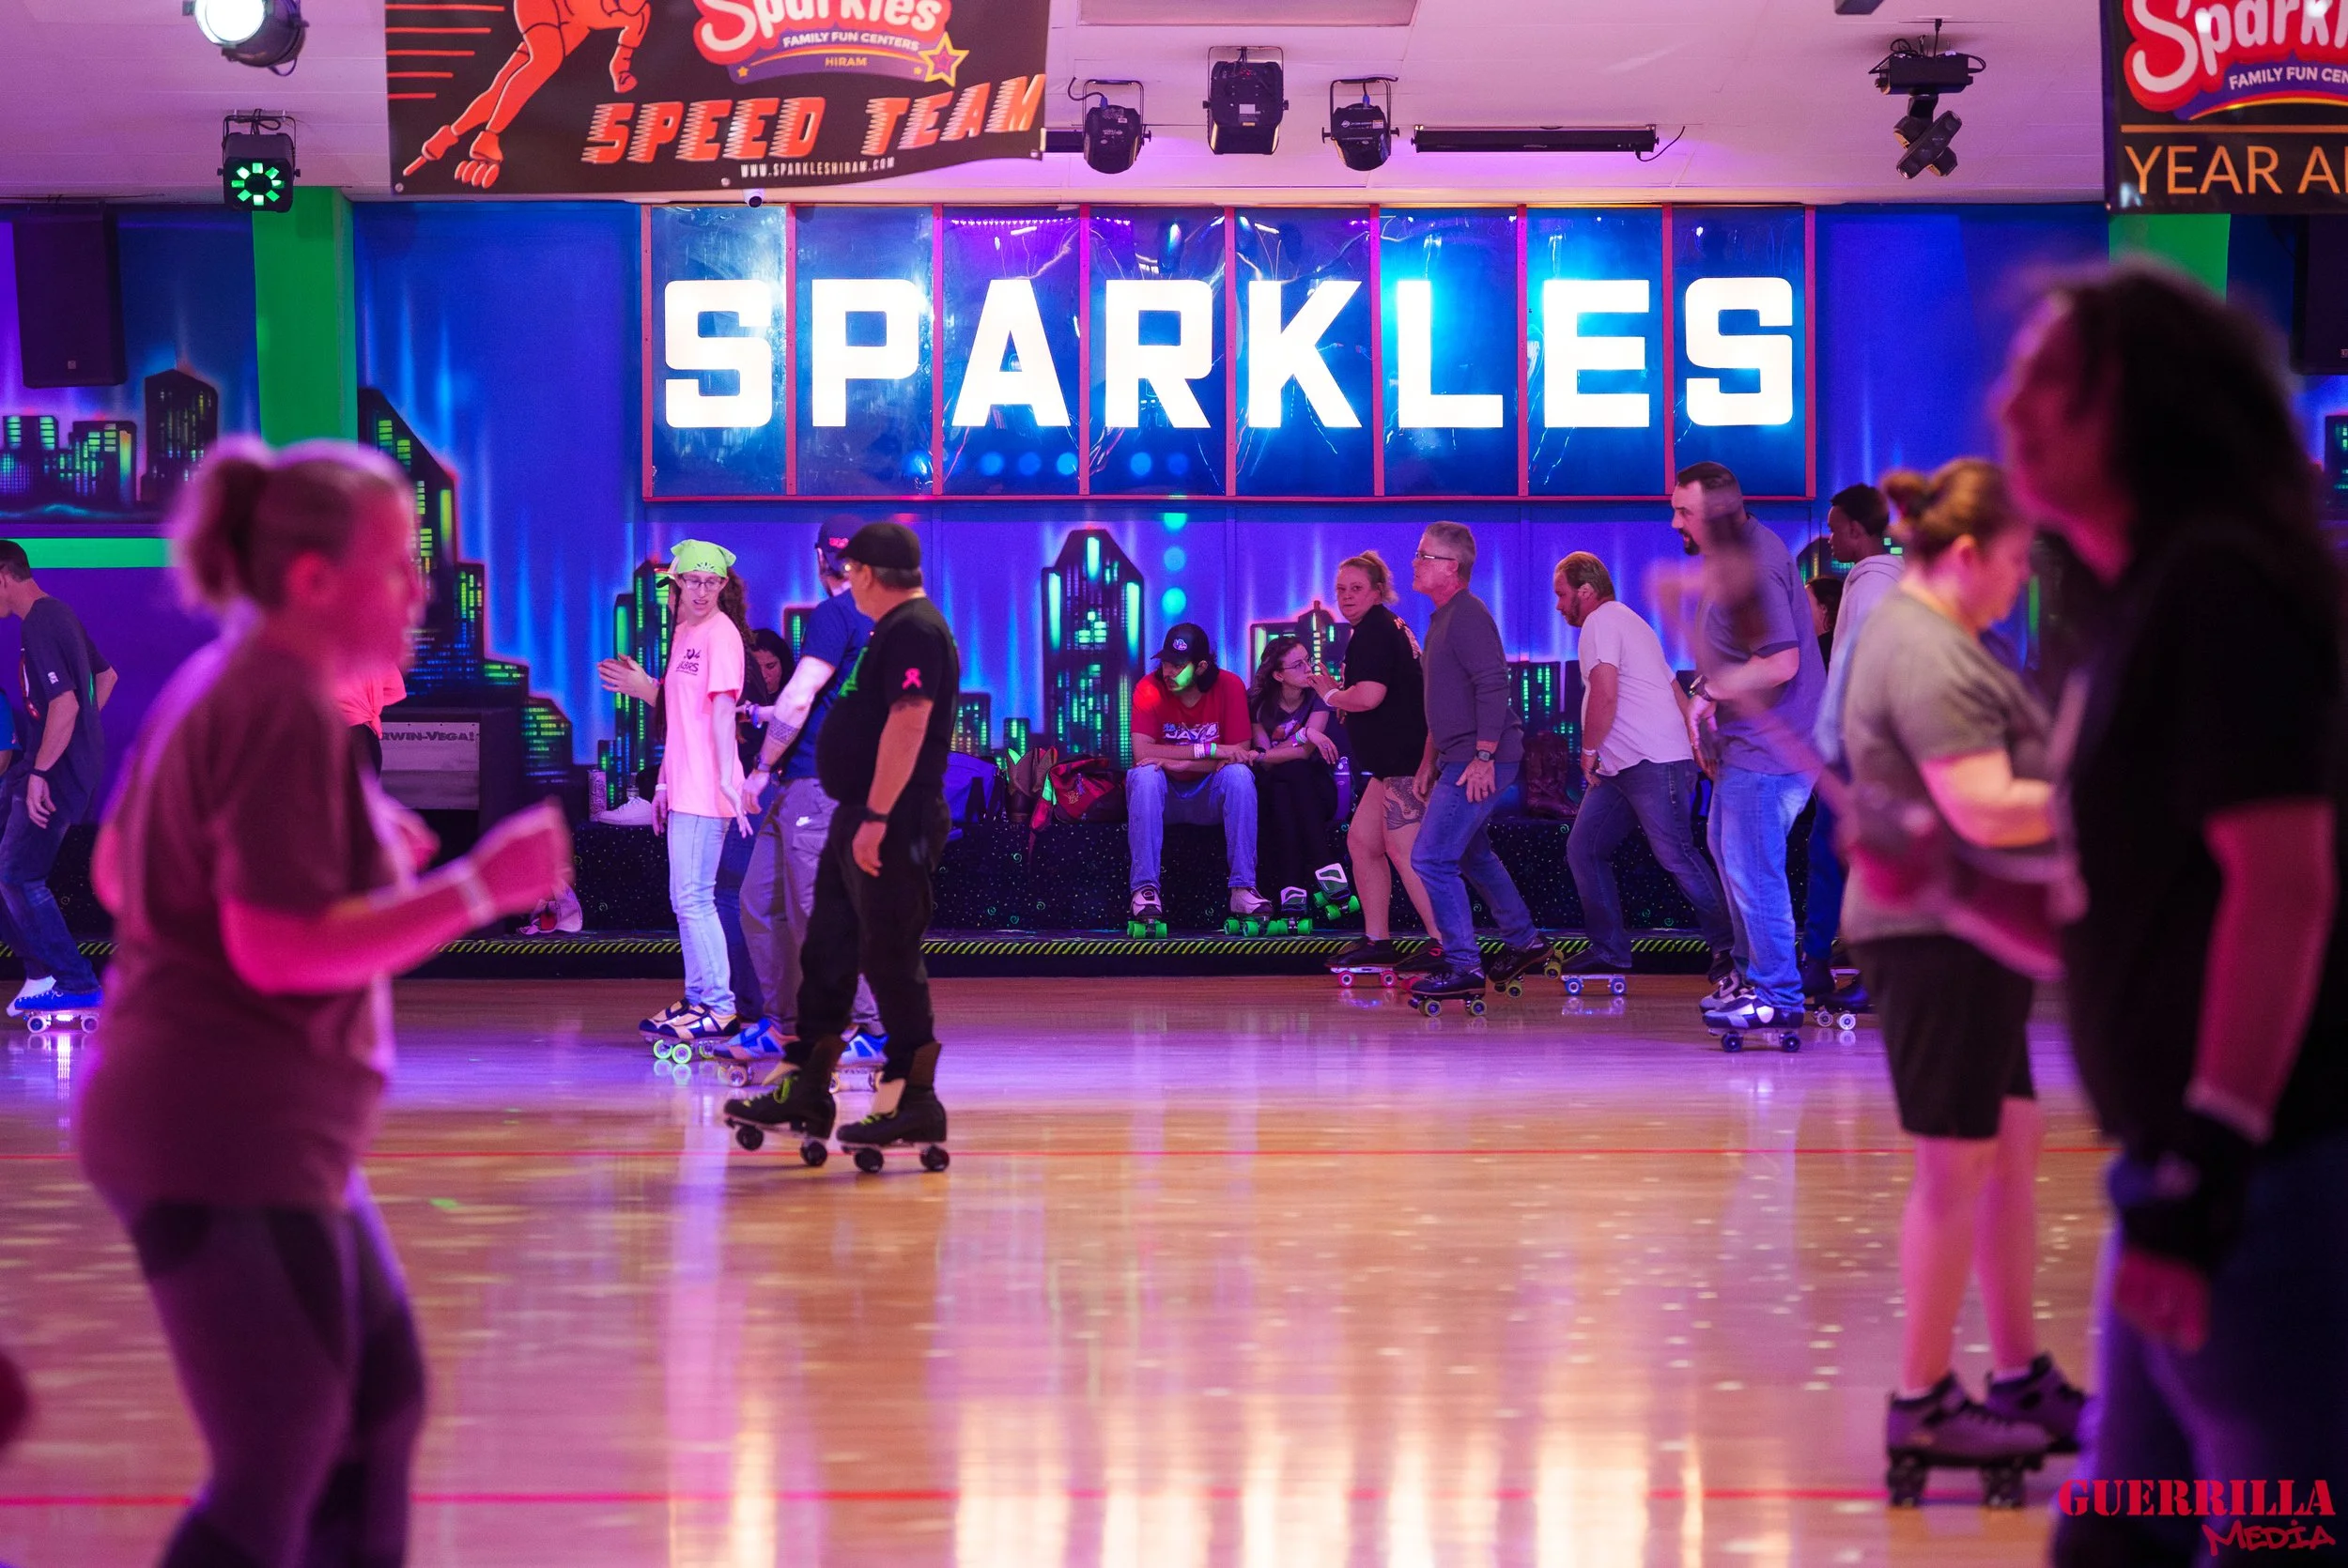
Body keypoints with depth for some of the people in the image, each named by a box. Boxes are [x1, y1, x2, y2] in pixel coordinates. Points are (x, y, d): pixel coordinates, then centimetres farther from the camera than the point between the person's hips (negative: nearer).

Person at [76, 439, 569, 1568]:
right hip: (227, 1144, -10)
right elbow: (281, 949, -23)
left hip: (260, 1135, 10)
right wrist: (476, 887, -18)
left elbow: (118, 875, 20)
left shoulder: (220, 687, 12)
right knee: (277, 1475, -6)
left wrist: (360, 846, 16)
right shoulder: (285, 714, -18)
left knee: (380, 1401, 18)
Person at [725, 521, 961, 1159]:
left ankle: (912, 1104, 0)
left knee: (891, 959, -6)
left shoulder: (914, 632, -15)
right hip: (863, 820, 11)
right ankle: (801, 1089, 19)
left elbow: (908, 724, -24)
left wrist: (877, 818, -27)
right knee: (826, 950, 13)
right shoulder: (894, 631, 18)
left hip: (892, 825, -11)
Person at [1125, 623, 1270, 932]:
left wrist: (1180, 763, -28)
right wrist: (1210, 750, -28)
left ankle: (1243, 888, -29)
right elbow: (1141, 751, -25)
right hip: (1163, 799, -1)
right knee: (1144, 775, -31)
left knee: (1239, 775, -28)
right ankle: (1145, 889, -32)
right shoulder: (1150, 688, -14)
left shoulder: (1230, 686, -11)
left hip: (1211, 798, 1)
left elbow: (1240, 754, -16)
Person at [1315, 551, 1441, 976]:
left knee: (1403, 850, -13)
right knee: (1361, 841, 14)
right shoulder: (1386, 627, 20)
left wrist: (1331, 694, -6)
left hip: (1404, 759, -12)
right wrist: (1340, 691, 16)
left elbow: (1369, 696, -25)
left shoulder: (1373, 631, -13)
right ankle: (1377, 942, 17)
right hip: (1395, 758, 12)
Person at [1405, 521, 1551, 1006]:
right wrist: (1429, 760, 25)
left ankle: (1463, 968, -8)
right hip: (1460, 759, 11)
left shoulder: (1468, 616, -15)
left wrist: (1483, 757, -26)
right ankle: (1525, 943, 33)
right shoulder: (1444, 618, 17)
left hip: (1480, 761, -11)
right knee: (1472, 855, 22)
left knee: (1431, 858, -12)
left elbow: (1493, 686, -23)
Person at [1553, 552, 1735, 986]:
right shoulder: (1628, 622, 24)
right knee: (1582, 850, 8)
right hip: (1621, 769, 11)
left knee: (1677, 856, -11)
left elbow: (1605, 696, -20)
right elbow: (1677, 695, 24)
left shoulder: (1601, 621, -8)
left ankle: (1729, 946, -6)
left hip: (1654, 763, -11)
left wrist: (1589, 749, -8)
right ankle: (1609, 950, 11)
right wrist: (1699, 750, 22)